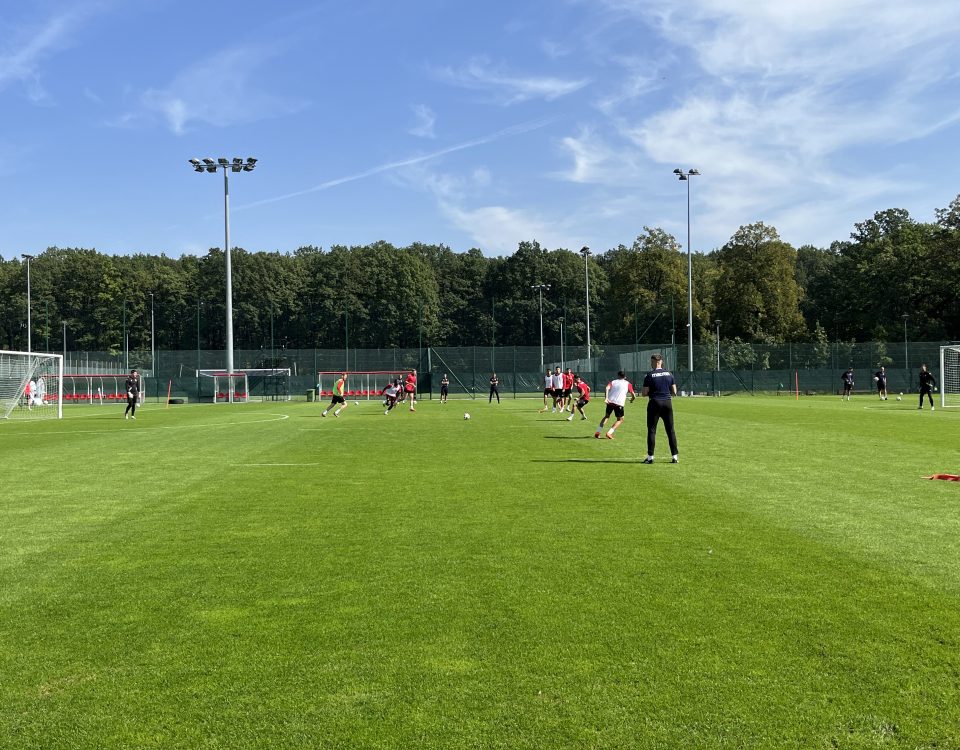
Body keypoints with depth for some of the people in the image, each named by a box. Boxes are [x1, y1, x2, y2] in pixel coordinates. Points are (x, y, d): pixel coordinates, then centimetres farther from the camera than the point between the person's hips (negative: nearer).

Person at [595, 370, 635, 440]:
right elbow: (633, 396, 8)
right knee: (620, 419, 13)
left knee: (606, 416, 23)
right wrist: (631, 400, 30)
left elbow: (607, 388, -6)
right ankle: (609, 433, -3)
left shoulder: (613, 382, 17)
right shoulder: (628, 384, 13)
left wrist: (606, 398, -15)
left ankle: (598, 432, 14)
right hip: (619, 404, -3)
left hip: (610, 402, 3)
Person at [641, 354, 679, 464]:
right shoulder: (669, 374, 6)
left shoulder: (650, 375, -6)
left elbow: (644, 393, -7)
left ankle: (650, 457, 1)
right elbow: (674, 392, 7)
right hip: (667, 402, 3)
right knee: (670, 430, 8)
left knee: (651, 430, 3)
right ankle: (675, 456, 7)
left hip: (654, 403, -3)